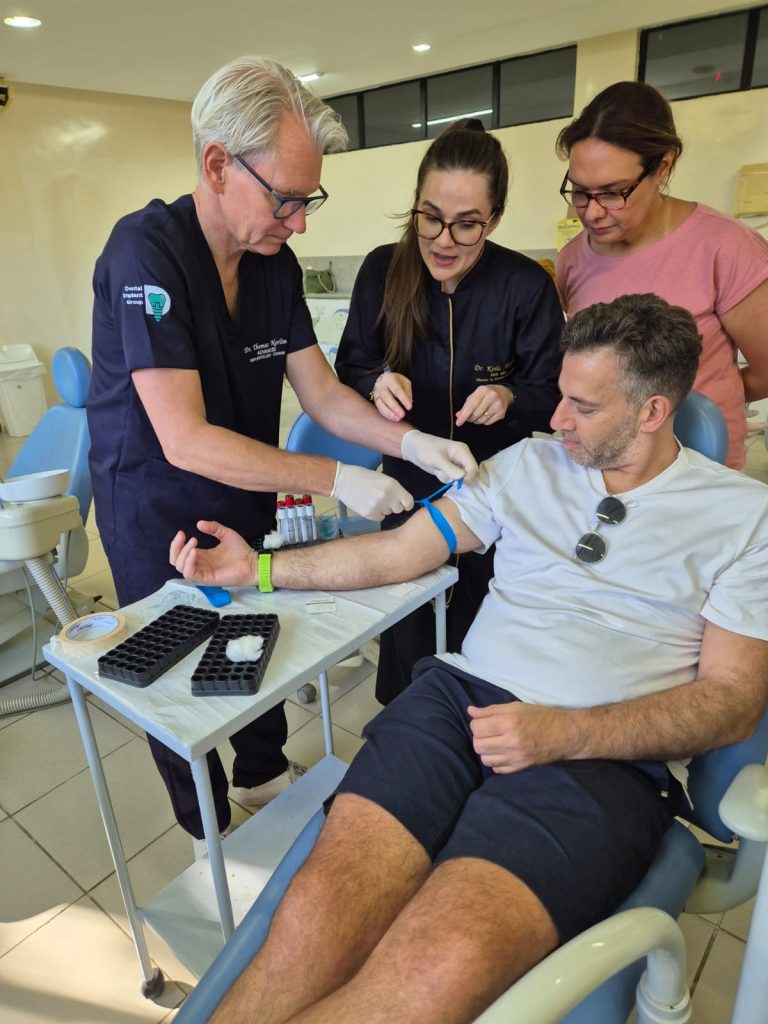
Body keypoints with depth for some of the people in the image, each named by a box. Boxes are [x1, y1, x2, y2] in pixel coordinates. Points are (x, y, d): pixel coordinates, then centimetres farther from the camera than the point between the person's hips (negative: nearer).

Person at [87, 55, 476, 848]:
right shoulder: (145, 251, -25)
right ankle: (210, 837, 38)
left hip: (246, 499, 6)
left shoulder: (277, 264, -5)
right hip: (158, 514, -5)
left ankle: (263, 773, 48)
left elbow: (322, 394, -4)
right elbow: (185, 440, -31)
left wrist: (410, 442, -20)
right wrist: (337, 480, -31)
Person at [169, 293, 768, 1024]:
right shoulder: (527, 464, 15)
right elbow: (399, 553, 15)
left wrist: (563, 733, -14)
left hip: (605, 753, -2)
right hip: (460, 695, 3)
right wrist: (258, 569, 11)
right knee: (314, 918, -26)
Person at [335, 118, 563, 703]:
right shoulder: (383, 271, -9)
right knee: (406, 633, 15)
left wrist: (509, 396, -29)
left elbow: (553, 395, -8)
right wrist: (378, 381, -24)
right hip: (409, 480, 2)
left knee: (478, 628, 17)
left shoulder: (527, 286, -15)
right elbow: (351, 367, -1)